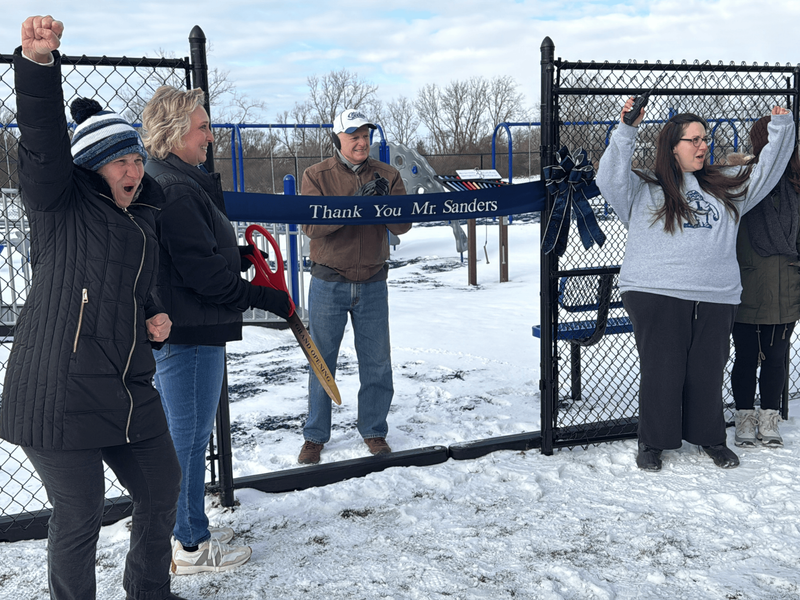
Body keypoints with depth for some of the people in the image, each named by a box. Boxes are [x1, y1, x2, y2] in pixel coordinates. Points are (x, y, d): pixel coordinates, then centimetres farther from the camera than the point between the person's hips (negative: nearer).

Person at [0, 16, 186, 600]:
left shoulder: (144, 218, 16)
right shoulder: (62, 203, -4)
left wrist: (156, 317, 8)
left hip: (129, 393, 8)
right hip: (57, 395, -8)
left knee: (161, 489, 19)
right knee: (79, 517, 1)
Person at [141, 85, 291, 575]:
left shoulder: (180, 182, 13)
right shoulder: (175, 190, -21)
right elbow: (202, 271, -23)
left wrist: (239, 255, 8)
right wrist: (266, 298, -15)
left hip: (181, 328, 11)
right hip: (190, 333, -11)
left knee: (190, 434, 20)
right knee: (189, 435, 2)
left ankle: (193, 528, 36)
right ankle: (190, 545, 17)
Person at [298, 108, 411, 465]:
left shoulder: (386, 176, 3)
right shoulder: (317, 176, -2)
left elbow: (403, 226, -6)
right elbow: (312, 225, -16)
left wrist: (384, 202, -25)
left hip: (372, 284, 2)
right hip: (329, 284, -1)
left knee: (377, 363, 8)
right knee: (321, 362, 7)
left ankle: (374, 431, 25)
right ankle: (315, 436, 21)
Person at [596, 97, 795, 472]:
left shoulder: (725, 186, 19)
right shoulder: (644, 190, 6)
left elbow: (766, 173, 24)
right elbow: (610, 179, -8)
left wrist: (781, 129, 16)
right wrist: (626, 131, -14)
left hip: (716, 298, 4)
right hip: (656, 296, -4)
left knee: (708, 370, 10)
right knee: (661, 370, 1)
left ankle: (710, 437, 28)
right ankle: (652, 442, 16)